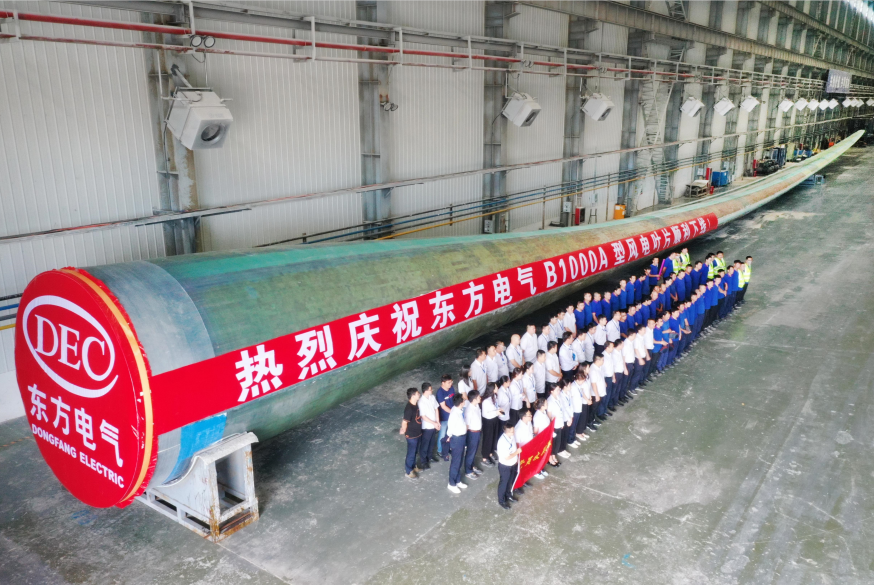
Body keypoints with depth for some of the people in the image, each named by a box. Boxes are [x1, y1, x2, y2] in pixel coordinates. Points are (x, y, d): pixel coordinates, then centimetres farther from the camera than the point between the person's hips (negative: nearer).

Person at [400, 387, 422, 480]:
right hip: (412, 435, -8)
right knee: (411, 453, 9)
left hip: (417, 433, 8)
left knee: (415, 451, 25)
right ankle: (408, 472, 27)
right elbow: (405, 422, -24)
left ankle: (412, 466, 45)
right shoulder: (409, 408, -32)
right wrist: (404, 431, -6)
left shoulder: (415, 404, -3)